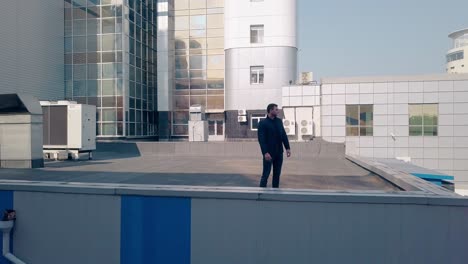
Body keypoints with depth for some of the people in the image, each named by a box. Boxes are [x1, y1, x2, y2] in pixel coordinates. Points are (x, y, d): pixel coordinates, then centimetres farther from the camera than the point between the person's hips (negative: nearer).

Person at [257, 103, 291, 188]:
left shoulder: (279, 121, 10)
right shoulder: (263, 123, -8)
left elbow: (284, 135, 13)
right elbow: (261, 139, -14)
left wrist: (287, 148, 4)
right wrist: (265, 152, -22)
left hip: (279, 152, 6)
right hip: (269, 153, -6)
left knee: (277, 174, 10)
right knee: (265, 174, -3)